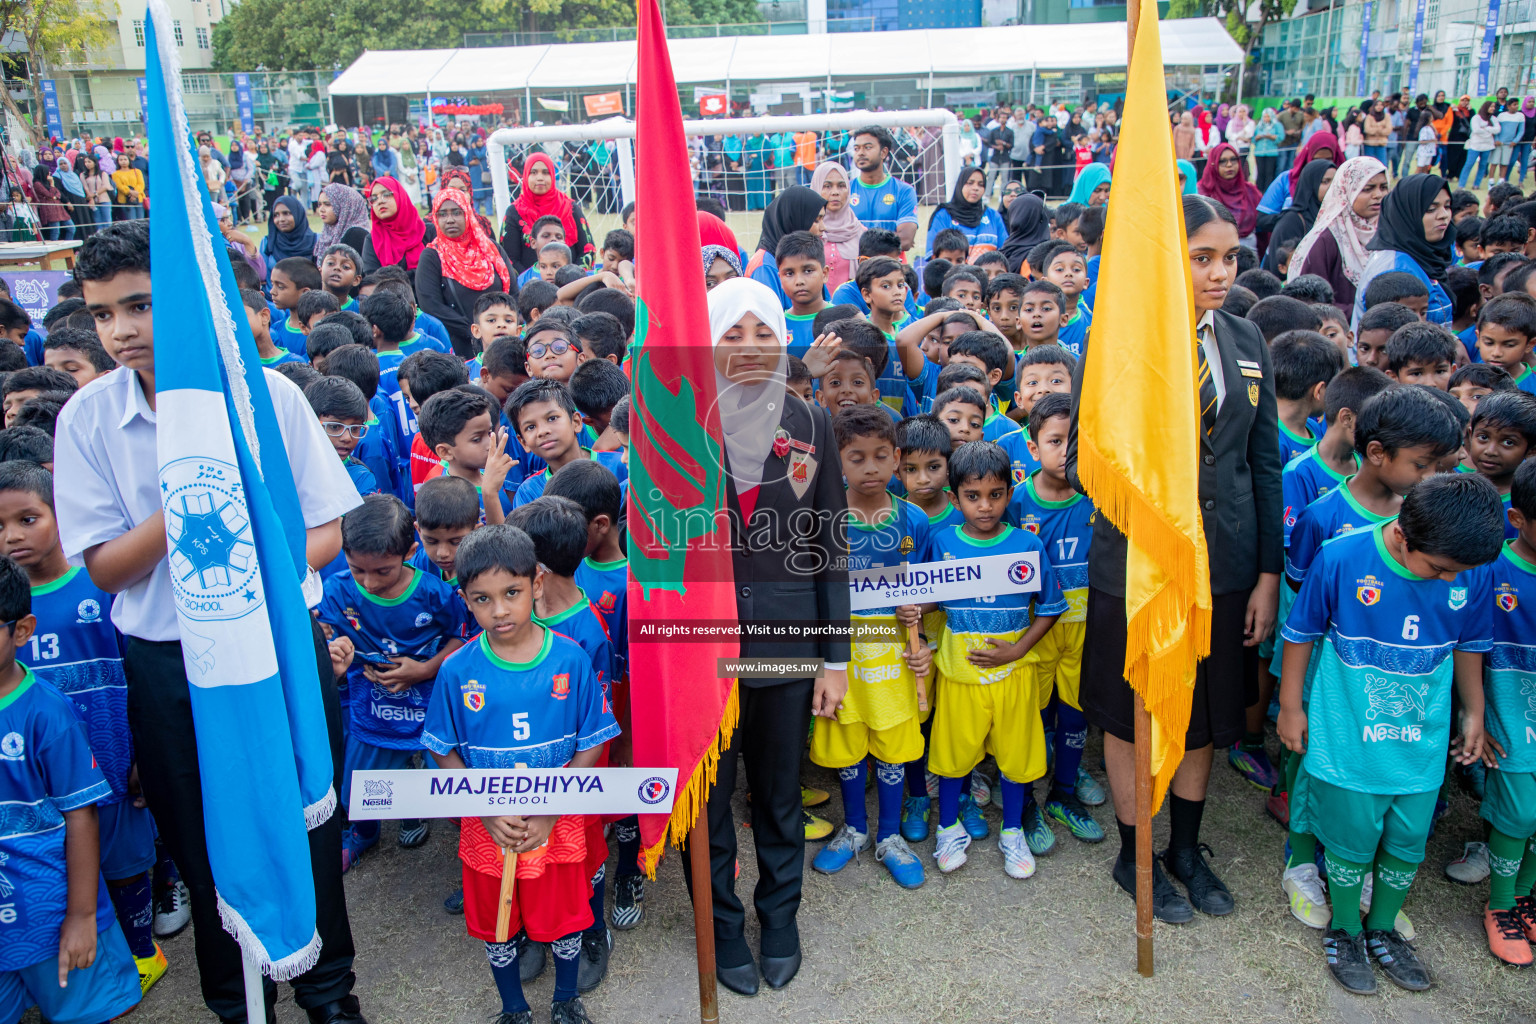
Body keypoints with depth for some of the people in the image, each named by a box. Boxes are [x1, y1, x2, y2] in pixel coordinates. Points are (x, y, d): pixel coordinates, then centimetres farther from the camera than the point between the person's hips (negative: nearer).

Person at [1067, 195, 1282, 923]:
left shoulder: (1247, 343, 4)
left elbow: (1266, 464, 7)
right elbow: (1082, 460, -9)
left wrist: (1269, 573, 4)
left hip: (1224, 563, 5)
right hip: (1136, 566, -4)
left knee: (1205, 716, 18)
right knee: (1132, 719, 11)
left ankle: (1187, 848, 40)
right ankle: (1134, 857, 33)